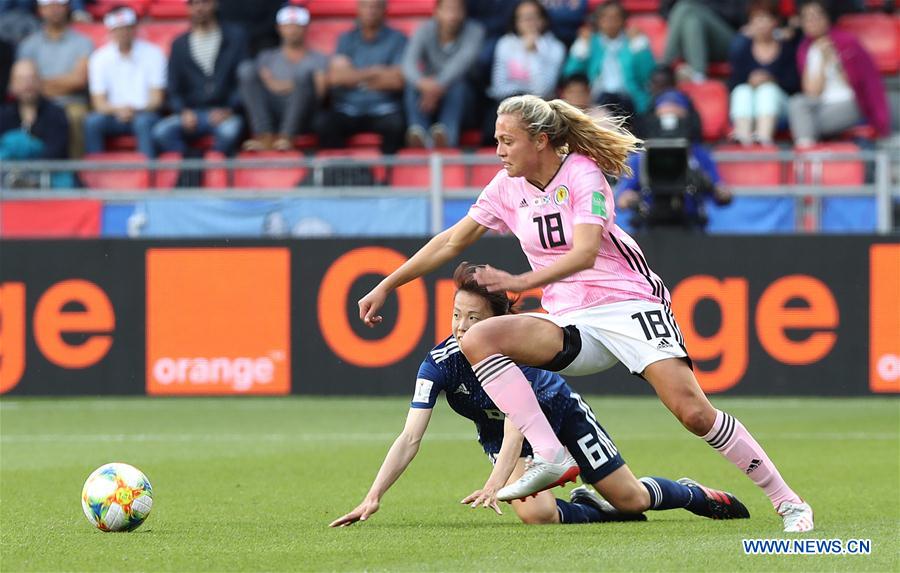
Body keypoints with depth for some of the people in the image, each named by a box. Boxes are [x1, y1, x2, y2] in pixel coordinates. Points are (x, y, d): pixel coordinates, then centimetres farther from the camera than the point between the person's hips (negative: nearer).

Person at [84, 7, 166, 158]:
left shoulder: (152, 54, -1)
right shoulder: (99, 58, 3)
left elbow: (157, 99, -3)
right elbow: (99, 102, 0)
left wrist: (136, 110, -23)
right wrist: (117, 110, -23)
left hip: (145, 113, -2)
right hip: (114, 115, 2)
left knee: (144, 122, -36)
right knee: (92, 122, -29)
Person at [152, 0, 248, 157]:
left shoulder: (234, 36, 7)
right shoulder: (179, 45, 14)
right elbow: (173, 89, 12)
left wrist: (229, 110, -13)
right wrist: (183, 112, -8)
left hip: (224, 113, -2)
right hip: (191, 113, 2)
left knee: (229, 131, -37)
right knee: (161, 132, -28)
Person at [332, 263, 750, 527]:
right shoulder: (439, 364, -29)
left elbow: (516, 423, -44)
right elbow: (410, 438, -35)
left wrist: (495, 482, -60)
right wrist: (373, 498, -48)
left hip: (562, 412, -1)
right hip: (501, 439, 1)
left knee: (631, 498, 6)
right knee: (534, 513, -27)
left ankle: (695, 494, 38)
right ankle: (592, 511, 6)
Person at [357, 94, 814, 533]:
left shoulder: (583, 174, -11)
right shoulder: (507, 187, 6)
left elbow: (585, 252, -24)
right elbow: (452, 242, 15)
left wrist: (523, 281, -37)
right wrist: (386, 287, 14)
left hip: (630, 303, -5)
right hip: (570, 324, 5)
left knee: (693, 412, -20)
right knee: (477, 340, -21)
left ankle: (787, 501, -7)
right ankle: (550, 457, -28)